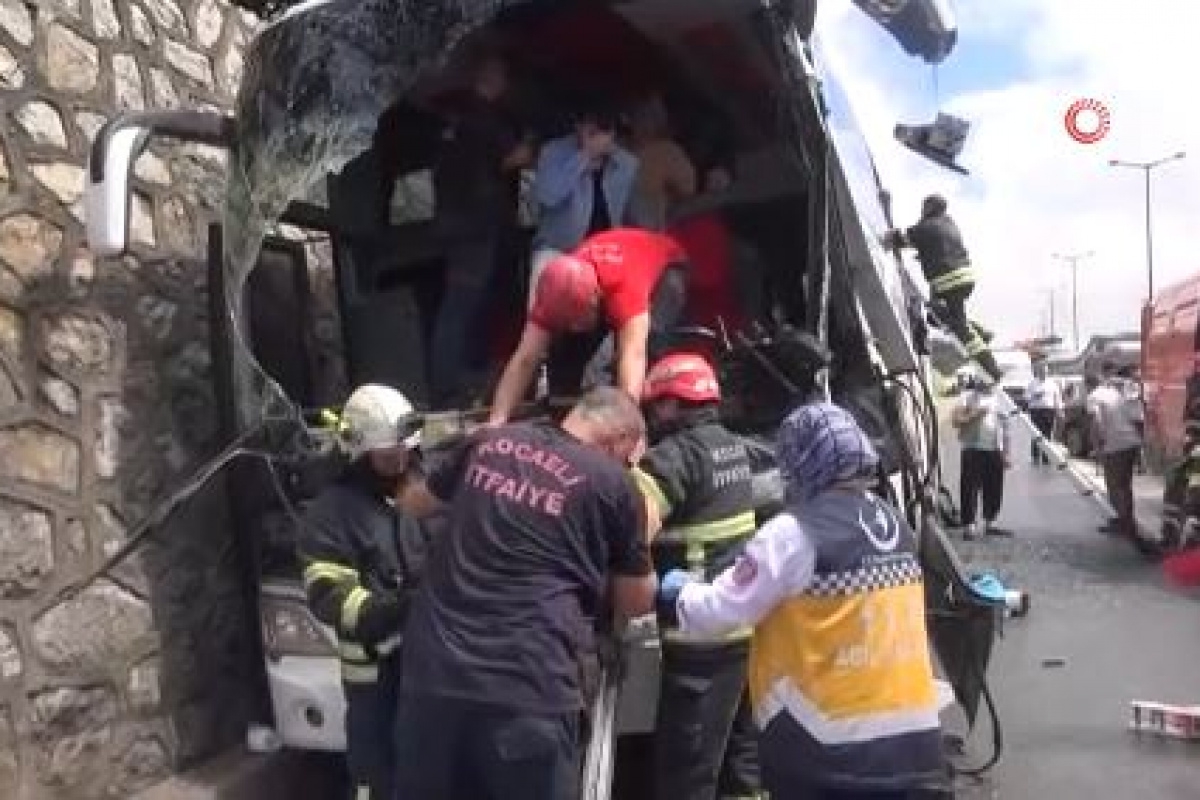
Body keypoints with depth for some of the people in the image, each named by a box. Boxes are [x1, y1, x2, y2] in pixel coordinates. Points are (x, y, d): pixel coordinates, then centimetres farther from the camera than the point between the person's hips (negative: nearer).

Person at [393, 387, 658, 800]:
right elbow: (634, 604, 11)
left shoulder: (488, 441, 11)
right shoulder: (615, 483, 0)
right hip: (526, 687, -4)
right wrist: (642, 550, 29)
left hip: (432, 672, 4)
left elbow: (412, 502, 27)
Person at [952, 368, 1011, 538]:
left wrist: (1006, 453, 16)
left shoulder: (996, 399, 18)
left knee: (994, 488, 7)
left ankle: (990, 523, 19)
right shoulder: (967, 397, 2)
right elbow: (955, 420, -8)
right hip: (974, 449, -6)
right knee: (970, 488, -8)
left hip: (995, 450, 6)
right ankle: (968, 526, -5)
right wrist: (976, 414, -19)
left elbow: (1004, 427, 20)